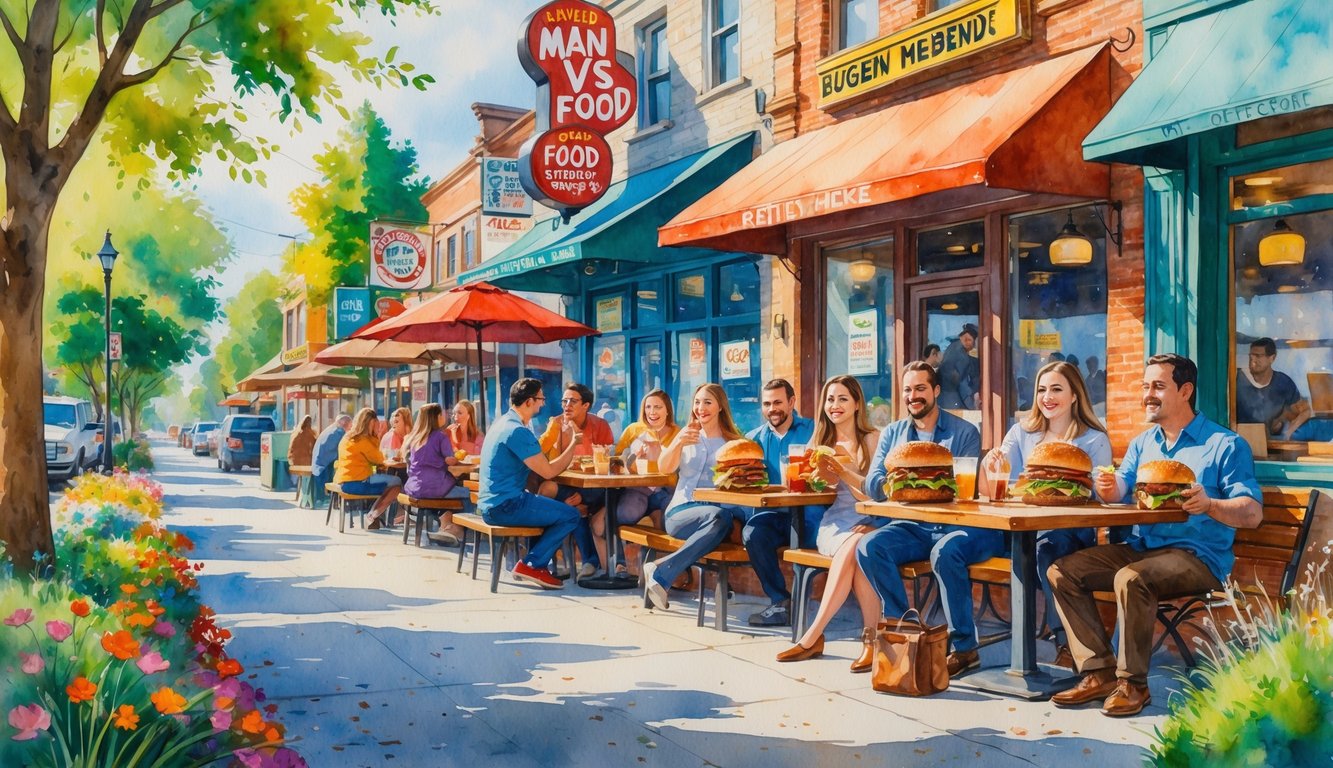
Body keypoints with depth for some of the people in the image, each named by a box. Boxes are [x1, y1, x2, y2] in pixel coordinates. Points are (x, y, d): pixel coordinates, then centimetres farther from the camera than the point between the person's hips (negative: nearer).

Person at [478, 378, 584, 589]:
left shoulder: (504, 422, 14)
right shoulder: (518, 431, -19)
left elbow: (538, 459, 15)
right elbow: (548, 472, -19)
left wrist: (564, 441, 10)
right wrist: (572, 444, -7)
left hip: (491, 504, 11)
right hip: (505, 506, -11)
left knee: (553, 507, 27)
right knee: (570, 515, -7)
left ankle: (536, 561, 20)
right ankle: (531, 565, -3)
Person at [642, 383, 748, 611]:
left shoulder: (734, 441, 16)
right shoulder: (688, 434, 18)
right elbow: (664, 469, 2)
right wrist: (678, 443, -15)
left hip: (720, 510, 1)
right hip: (681, 511, 0)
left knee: (723, 520, -38)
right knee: (719, 516, -36)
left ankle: (661, 571, -35)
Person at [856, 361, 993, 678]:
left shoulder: (964, 433, 4)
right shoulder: (892, 434, 16)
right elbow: (872, 485, 4)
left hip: (956, 524, -4)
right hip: (911, 527, 4)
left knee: (945, 551, -35)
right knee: (868, 546, -23)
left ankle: (965, 647, -18)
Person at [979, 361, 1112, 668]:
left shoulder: (1094, 441, 7)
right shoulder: (1022, 433, 15)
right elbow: (996, 493, 7)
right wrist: (989, 466, -15)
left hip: (1073, 531, -2)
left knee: (1048, 548, -36)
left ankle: (1066, 642, -24)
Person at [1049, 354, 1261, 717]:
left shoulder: (1226, 445, -2)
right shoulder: (1142, 443, 19)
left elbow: (1253, 513, -10)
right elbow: (1119, 489, 6)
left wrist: (1209, 505, -31)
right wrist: (1110, 488, -19)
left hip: (1197, 555, -7)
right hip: (1139, 547, 7)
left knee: (1130, 578, -35)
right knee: (1062, 571, -11)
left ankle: (1132, 682, -18)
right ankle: (1100, 672, -10)